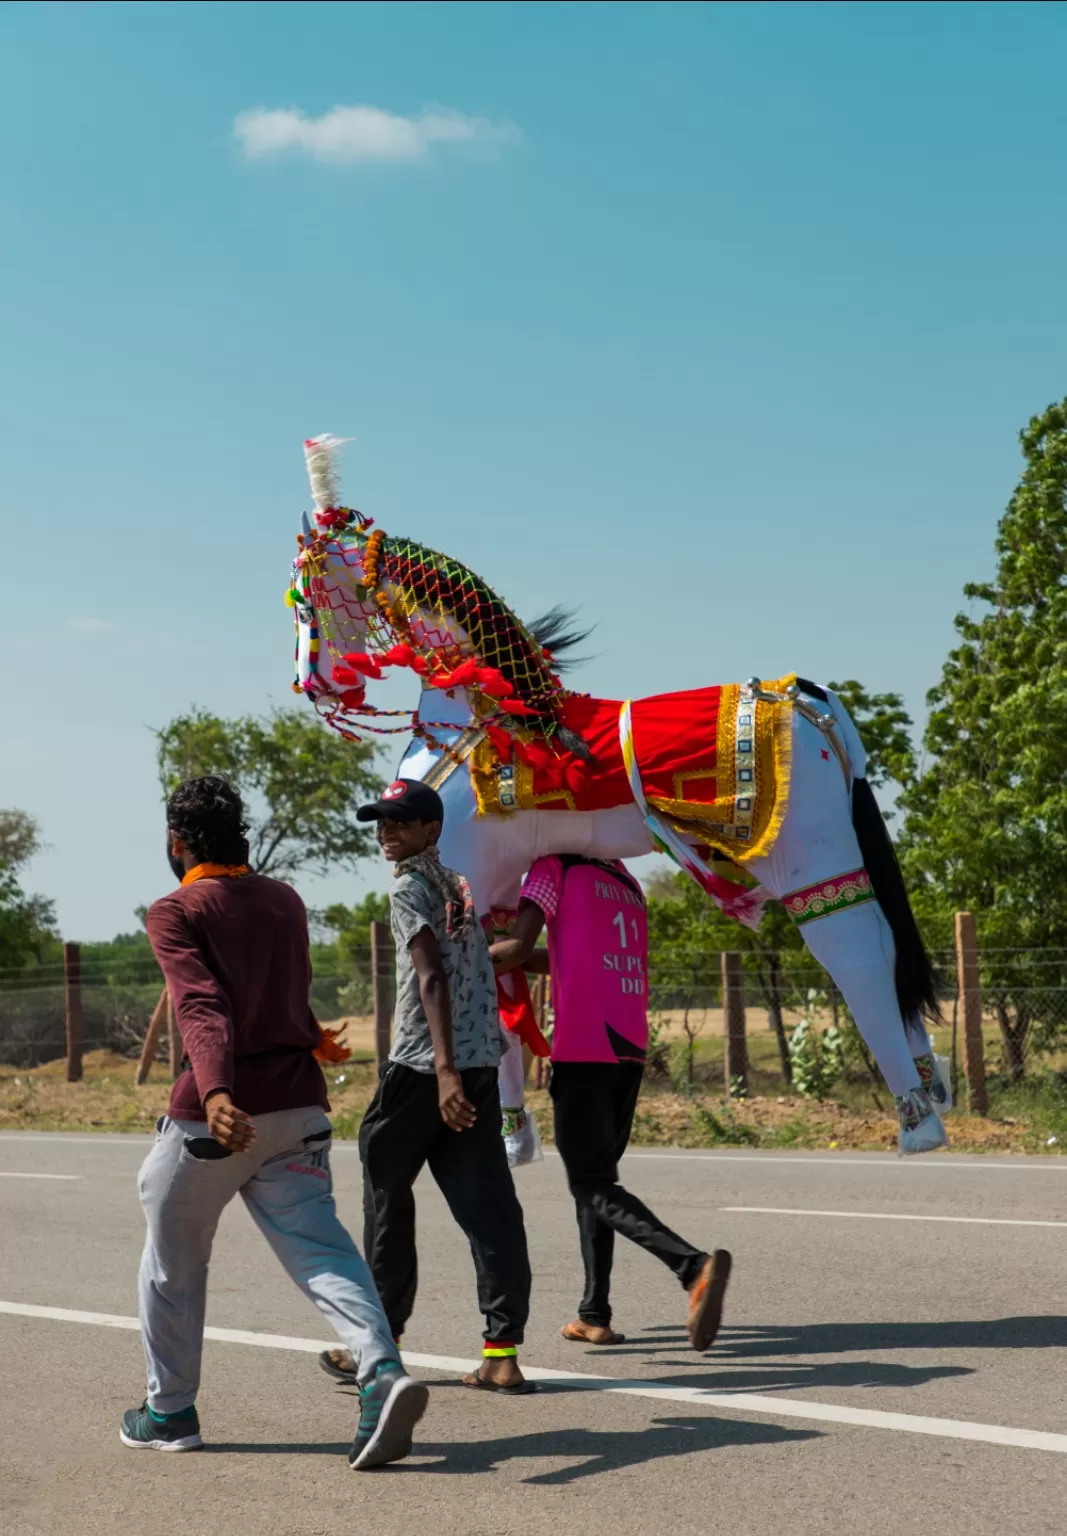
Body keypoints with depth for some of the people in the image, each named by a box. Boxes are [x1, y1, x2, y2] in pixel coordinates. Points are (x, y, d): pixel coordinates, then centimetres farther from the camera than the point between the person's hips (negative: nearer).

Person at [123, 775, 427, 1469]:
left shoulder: (176, 913, -5)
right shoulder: (286, 901, 14)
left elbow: (201, 1007, -22)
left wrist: (215, 1092, -34)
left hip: (214, 1115, -5)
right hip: (298, 1107, 5)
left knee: (172, 1262, 14)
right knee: (320, 1246, -4)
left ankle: (169, 1411, 24)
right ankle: (383, 1371, -27)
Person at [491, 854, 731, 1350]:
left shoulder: (555, 869, -1)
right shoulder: (628, 884, 21)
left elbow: (518, 947, -12)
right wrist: (542, 963, 31)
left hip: (581, 1048, -7)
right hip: (630, 1049, 7)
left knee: (592, 1183, -5)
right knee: (595, 1178, 17)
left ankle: (694, 1266, -26)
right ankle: (594, 1315, 14)